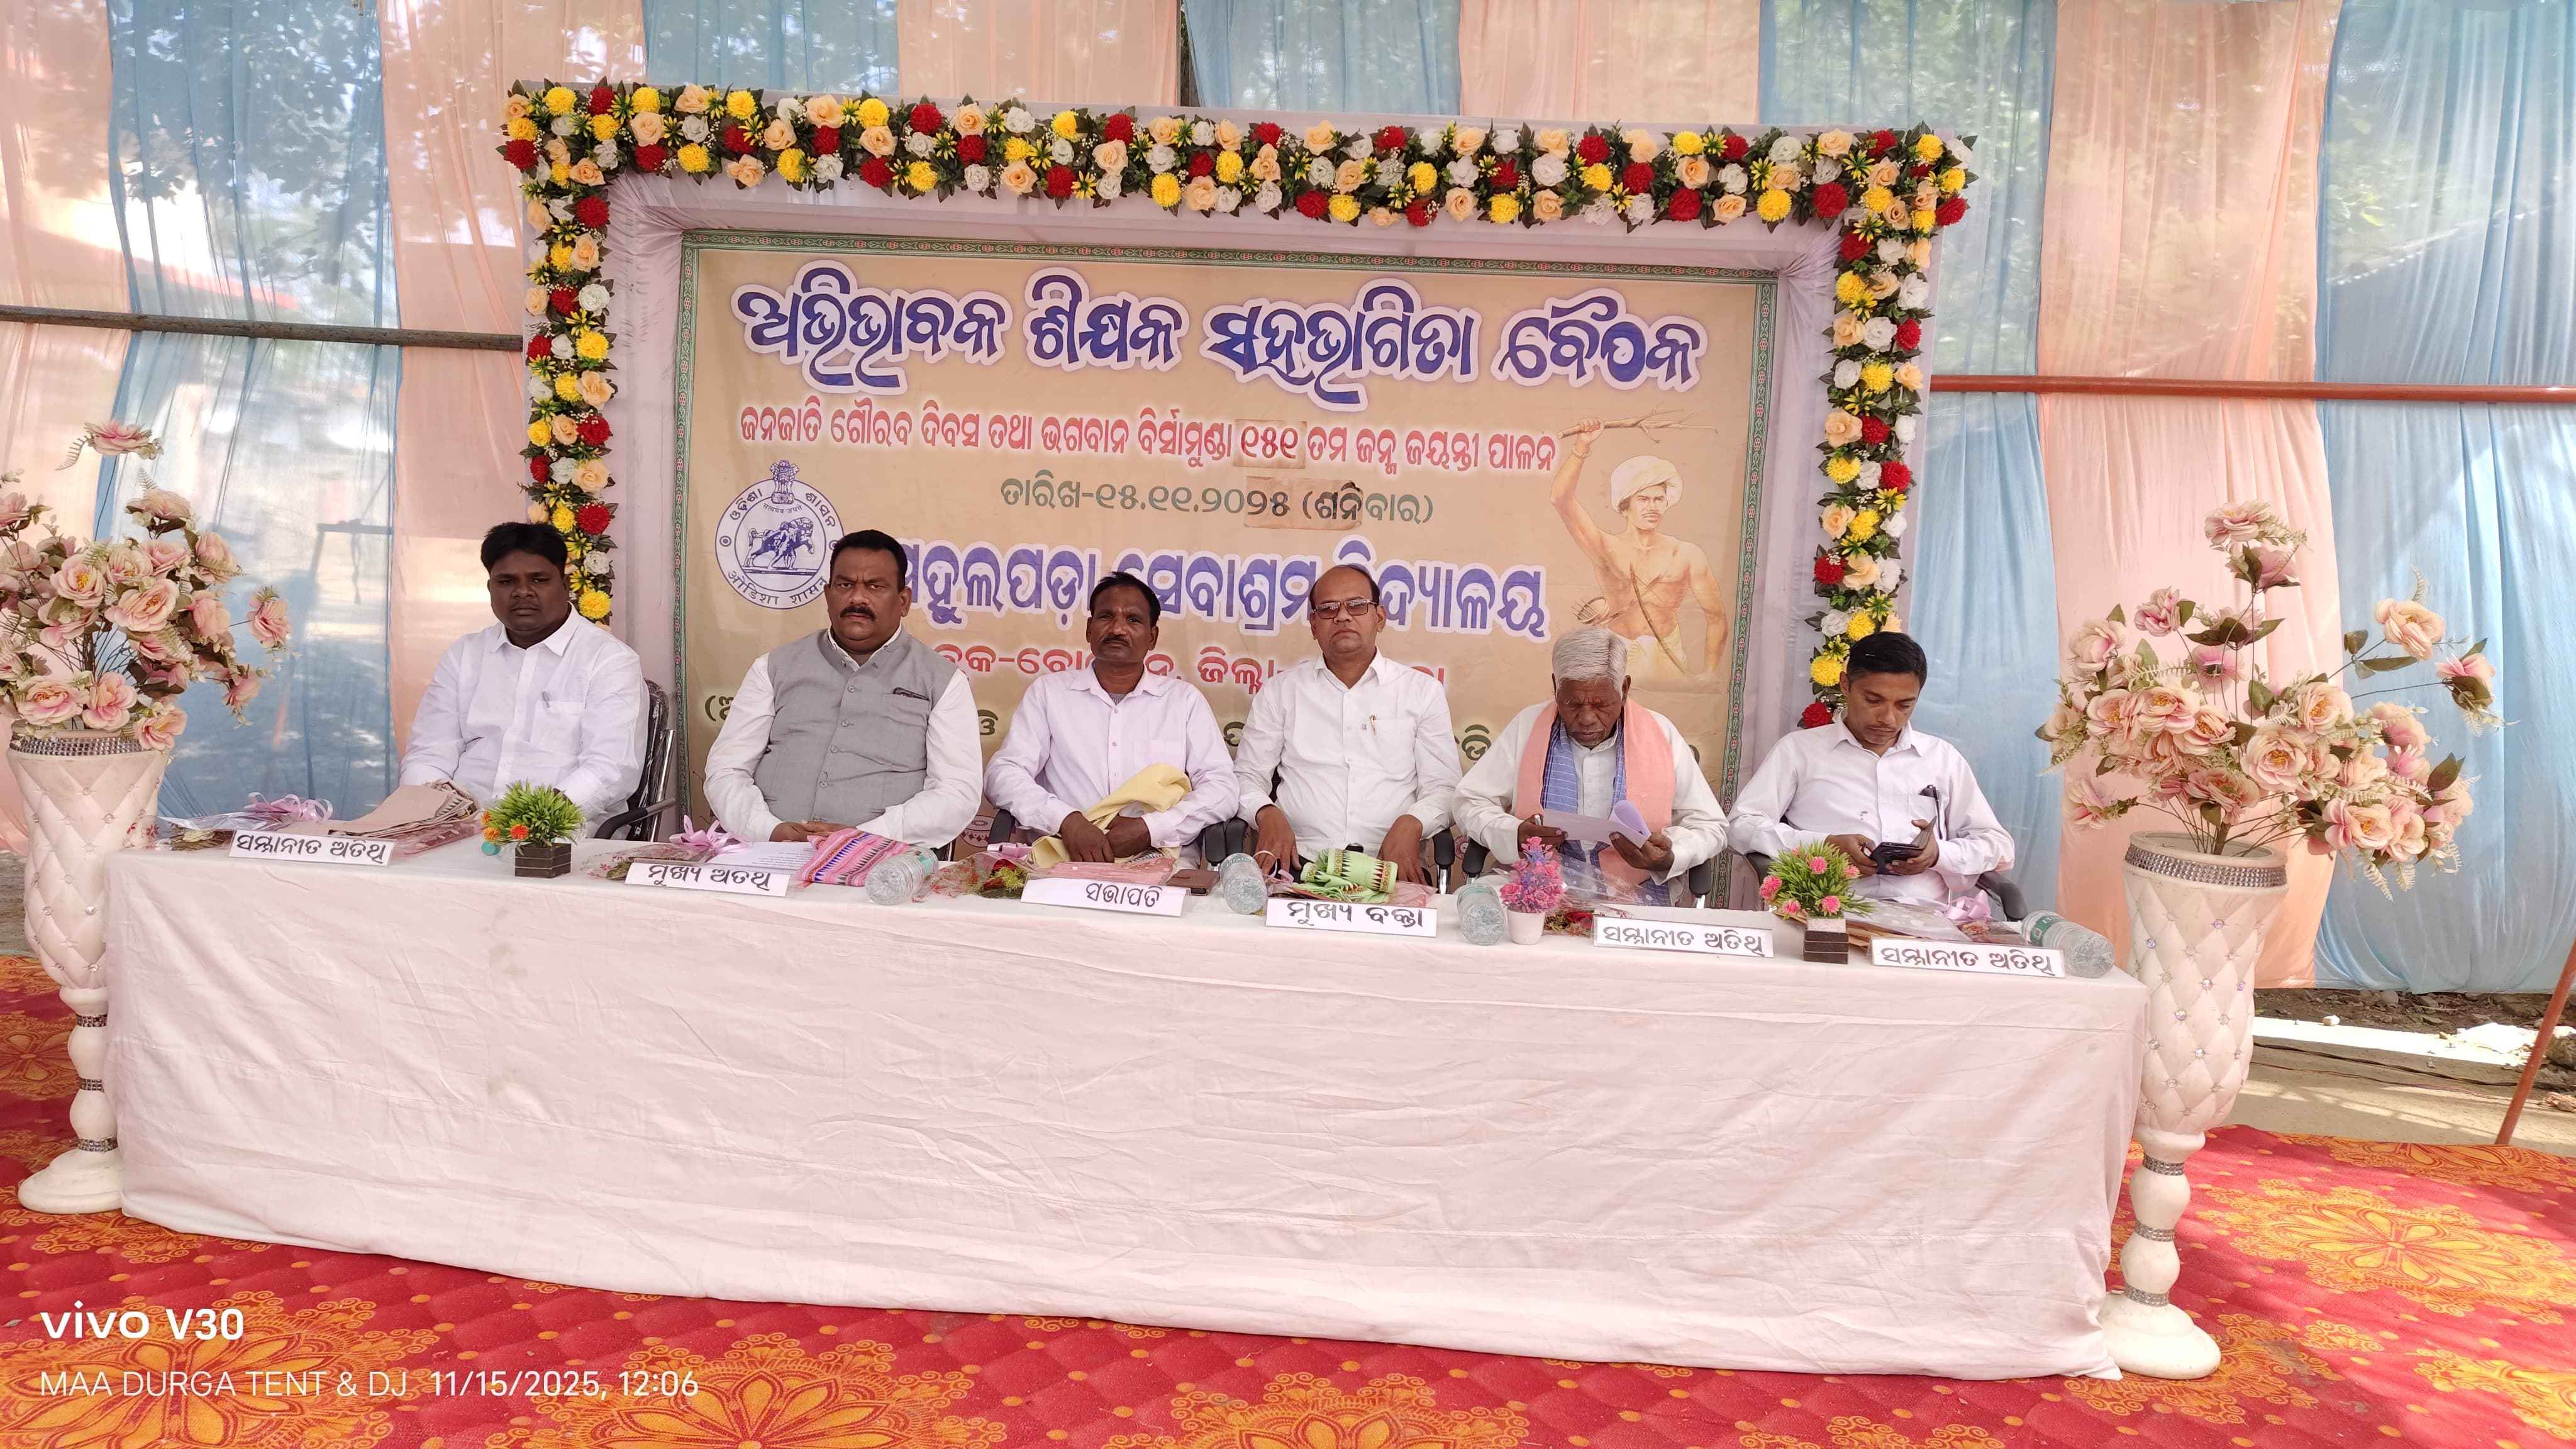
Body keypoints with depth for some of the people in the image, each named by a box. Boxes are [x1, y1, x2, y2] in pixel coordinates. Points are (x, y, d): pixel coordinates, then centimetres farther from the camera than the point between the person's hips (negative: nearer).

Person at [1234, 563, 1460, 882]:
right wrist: (1267, 813, -8)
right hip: (1299, 860, -1)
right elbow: (1247, 775, 15)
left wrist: (1411, 824, -12)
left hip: (1389, 865, 1)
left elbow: (1442, 787, 10)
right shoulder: (1281, 689, 15)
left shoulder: (1423, 691, 13)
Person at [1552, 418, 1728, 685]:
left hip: (1667, 663, 1)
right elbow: (1561, 499, -12)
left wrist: (1709, 674, 1)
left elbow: (1716, 618, 7)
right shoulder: (1607, 549, 0)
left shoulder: (1688, 555, 2)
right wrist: (1582, 447, -21)